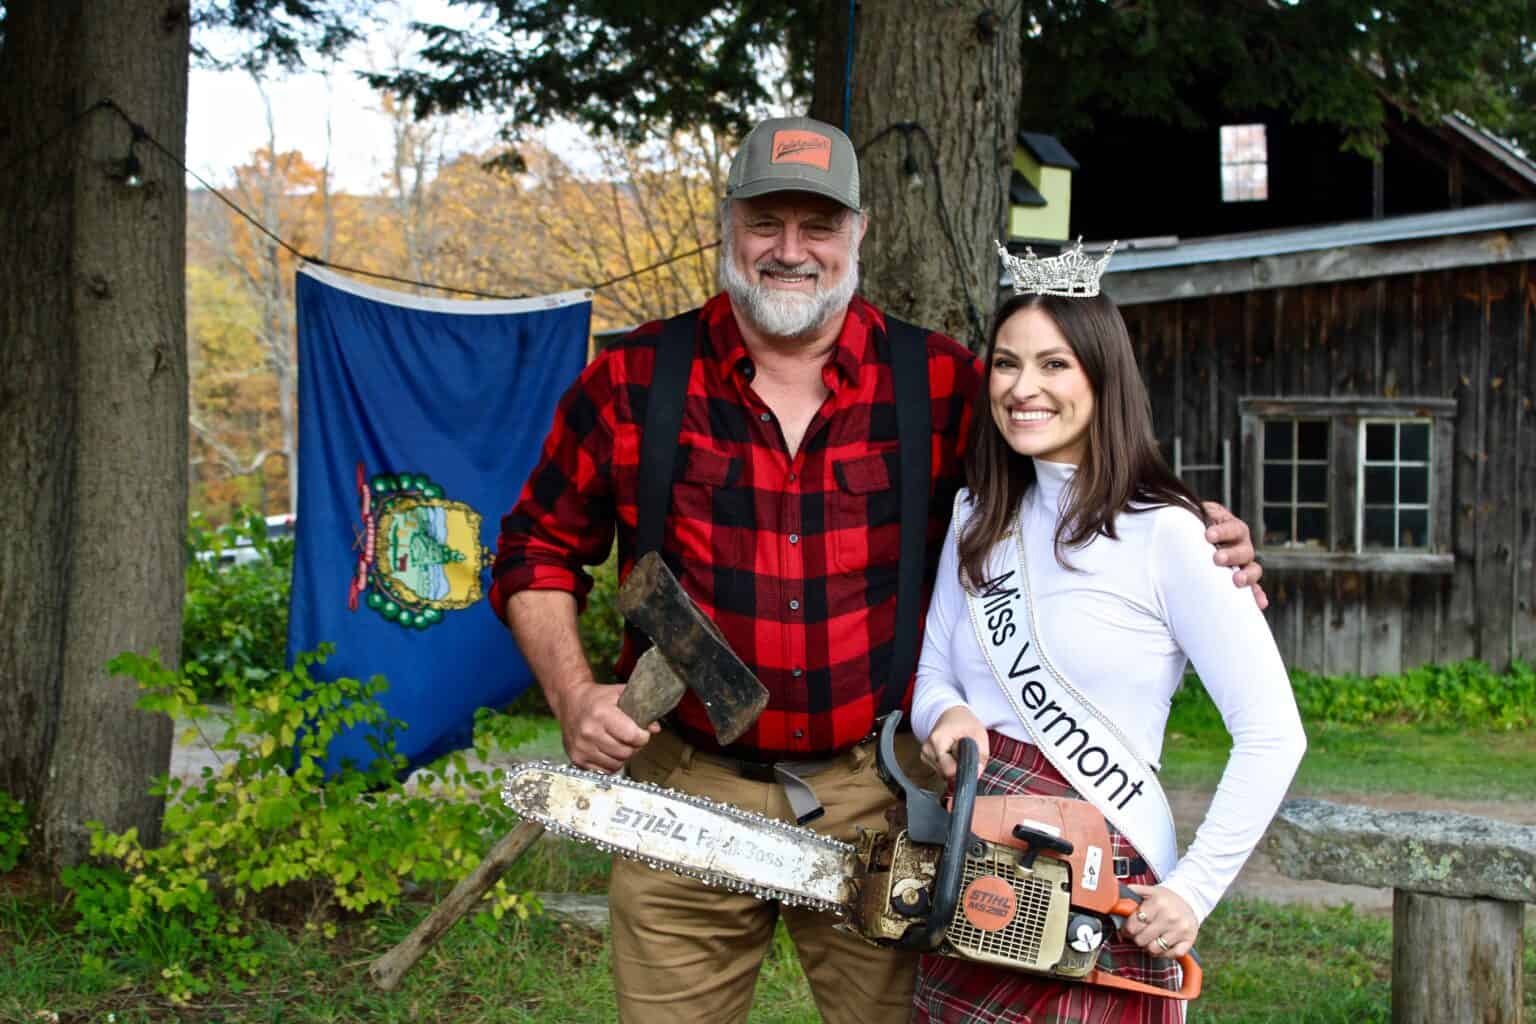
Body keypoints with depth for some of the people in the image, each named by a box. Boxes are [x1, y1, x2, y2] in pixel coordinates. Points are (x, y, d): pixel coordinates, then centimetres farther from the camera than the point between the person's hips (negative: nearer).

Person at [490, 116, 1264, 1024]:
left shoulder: (944, 387, -1)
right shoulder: (632, 385, -1)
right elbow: (540, 550, 9)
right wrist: (576, 697, -5)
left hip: (877, 798, 0)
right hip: (687, 794, 0)